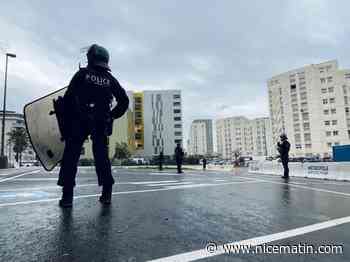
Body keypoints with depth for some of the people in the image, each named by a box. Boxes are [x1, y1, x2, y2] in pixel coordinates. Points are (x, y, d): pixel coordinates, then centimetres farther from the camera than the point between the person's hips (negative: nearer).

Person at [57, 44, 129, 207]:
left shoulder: (82, 74, 2)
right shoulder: (110, 79, 10)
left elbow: (68, 97, -4)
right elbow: (124, 101, 8)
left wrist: (66, 119, 4)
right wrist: (112, 116, 14)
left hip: (80, 121, -2)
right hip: (101, 123, 3)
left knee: (71, 156, 5)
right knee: (102, 156, 10)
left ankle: (67, 195, 2)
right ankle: (106, 193, 9)